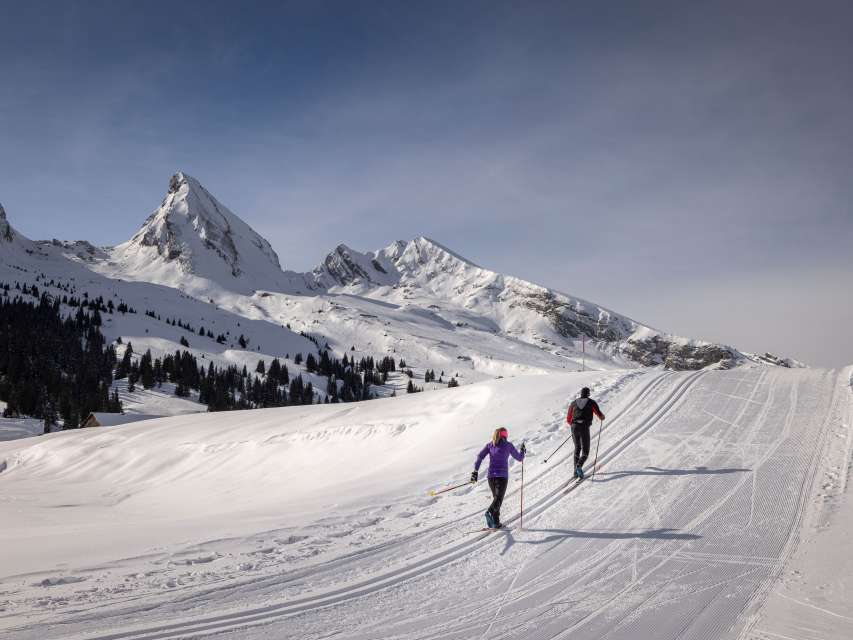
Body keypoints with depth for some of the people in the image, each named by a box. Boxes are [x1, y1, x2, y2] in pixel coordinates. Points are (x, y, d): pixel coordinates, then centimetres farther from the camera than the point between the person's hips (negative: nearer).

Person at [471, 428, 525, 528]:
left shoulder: (489, 445, 11)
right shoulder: (508, 445, 3)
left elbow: (480, 456, 0)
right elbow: (519, 458, 11)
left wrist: (475, 471, -1)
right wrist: (522, 450, 30)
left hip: (491, 476, 4)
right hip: (502, 476, -4)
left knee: (496, 497, 18)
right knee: (499, 498, -12)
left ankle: (496, 522, 14)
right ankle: (490, 512, -41)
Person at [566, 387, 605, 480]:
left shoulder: (574, 403, 17)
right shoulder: (592, 402, 9)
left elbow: (568, 419, 21)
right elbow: (601, 416, 3)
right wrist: (602, 416, 29)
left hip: (574, 427, 3)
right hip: (584, 428, -3)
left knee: (577, 448, 24)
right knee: (585, 452, 3)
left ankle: (576, 470, 17)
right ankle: (579, 466, -26)